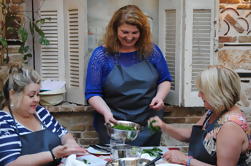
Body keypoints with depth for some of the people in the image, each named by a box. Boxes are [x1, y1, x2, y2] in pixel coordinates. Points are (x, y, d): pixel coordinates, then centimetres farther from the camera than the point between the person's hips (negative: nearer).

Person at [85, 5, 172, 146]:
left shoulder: (151, 51, 0)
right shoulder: (101, 55, -6)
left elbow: (165, 80, 11)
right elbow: (92, 93, -5)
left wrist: (160, 96, -9)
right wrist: (106, 112, -21)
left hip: (149, 125, 3)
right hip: (114, 126, -2)